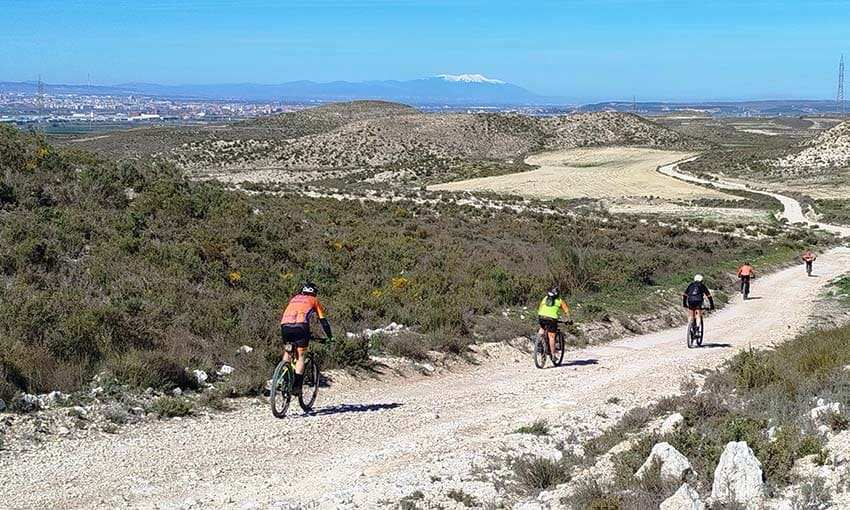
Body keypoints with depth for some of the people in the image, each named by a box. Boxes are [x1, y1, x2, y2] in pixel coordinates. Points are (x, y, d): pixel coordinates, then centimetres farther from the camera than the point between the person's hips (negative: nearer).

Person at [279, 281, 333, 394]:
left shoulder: (294, 298, 34)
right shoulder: (314, 300, 25)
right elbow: (323, 320, 24)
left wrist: (283, 334, 51)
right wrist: (330, 337, 32)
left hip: (285, 325, 3)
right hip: (300, 326, -3)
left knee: (287, 351, 24)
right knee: (300, 356, 4)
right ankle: (297, 387, -4)